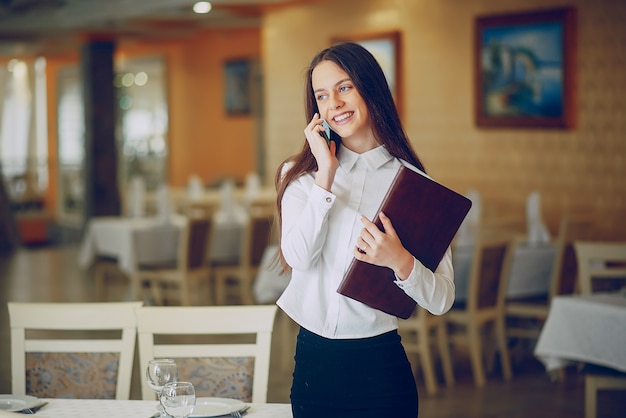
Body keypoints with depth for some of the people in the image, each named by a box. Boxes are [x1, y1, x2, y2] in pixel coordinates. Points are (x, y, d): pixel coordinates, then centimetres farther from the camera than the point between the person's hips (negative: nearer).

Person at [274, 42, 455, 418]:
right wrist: (326, 174, -13)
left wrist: (400, 260, -24)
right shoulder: (300, 174, 4)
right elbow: (298, 257, -13)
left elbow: (442, 299, -6)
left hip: (378, 368, -2)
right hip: (312, 361, 2)